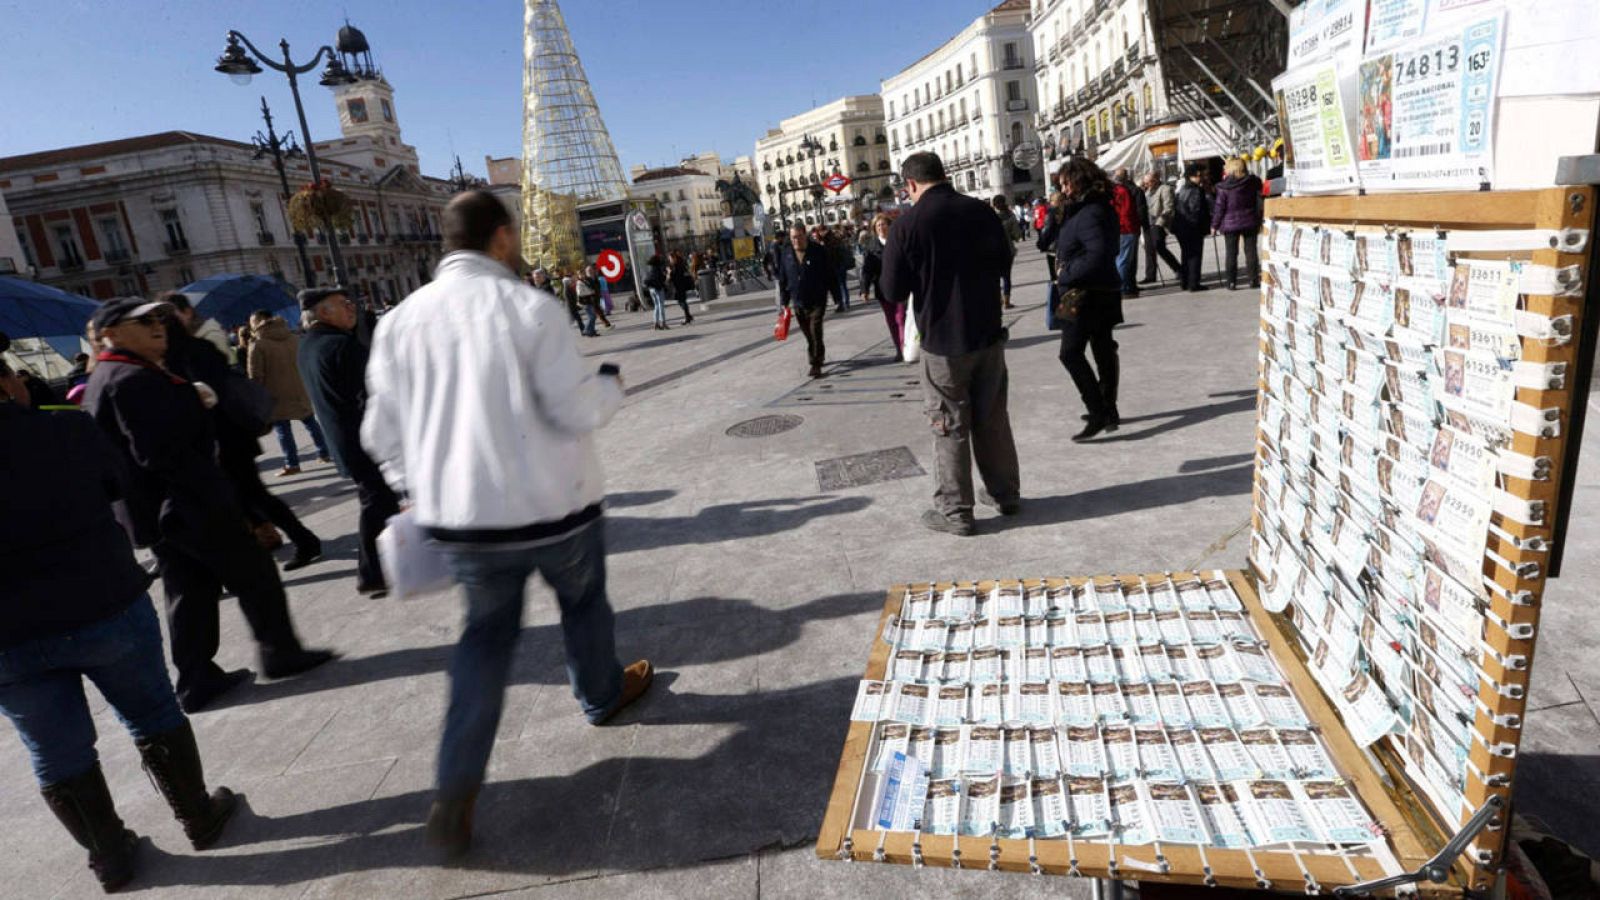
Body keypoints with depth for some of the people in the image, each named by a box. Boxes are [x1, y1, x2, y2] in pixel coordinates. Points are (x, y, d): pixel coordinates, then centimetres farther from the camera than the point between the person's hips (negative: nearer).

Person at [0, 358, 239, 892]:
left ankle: (109, 857, 31)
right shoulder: (67, 432, -13)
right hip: (105, 610, -1)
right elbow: (119, 484, 5)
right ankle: (199, 818, 31)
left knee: (57, 753, 17)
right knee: (153, 717, 18)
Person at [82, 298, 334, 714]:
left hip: (154, 510, 10)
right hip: (187, 504, -10)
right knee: (254, 574, 1)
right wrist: (211, 490, -18)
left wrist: (191, 398, 3)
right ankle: (281, 653, 12)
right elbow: (161, 451, -25)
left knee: (190, 592, 13)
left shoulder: (107, 379, 16)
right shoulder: (134, 379, -18)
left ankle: (198, 680, 19)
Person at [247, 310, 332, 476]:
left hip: (276, 394, -5)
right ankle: (324, 453, 19)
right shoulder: (293, 338, 6)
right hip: (299, 390, 5)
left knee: (282, 429, 0)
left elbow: (255, 375, -12)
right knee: (310, 422, 16)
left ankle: (292, 464, 0)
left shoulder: (257, 345, -11)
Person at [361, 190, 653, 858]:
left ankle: (455, 789, 12)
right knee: (582, 602, 23)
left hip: (460, 516, 4)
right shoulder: (528, 307, -14)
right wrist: (610, 385, 4)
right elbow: (577, 411, -17)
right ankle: (603, 694, 45)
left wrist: (419, 489, 19)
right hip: (552, 507, -4)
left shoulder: (399, 321, 1)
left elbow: (382, 433, 4)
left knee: (487, 632, 18)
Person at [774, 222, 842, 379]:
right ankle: (819, 356, 32)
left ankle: (815, 364, -6)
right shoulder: (786, 254, 3)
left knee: (815, 332, -12)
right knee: (808, 334, 12)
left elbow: (831, 276, -3)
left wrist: (837, 299, -3)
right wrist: (784, 301, 9)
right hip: (798, 303, 4)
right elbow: (783, 279, 10)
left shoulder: (819, 251, -6)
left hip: (817, 301, -4)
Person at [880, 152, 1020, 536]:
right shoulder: (982, 211, 0)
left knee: (950, 426, 5)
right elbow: (1004, 260, 14)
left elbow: (893, 291, -11)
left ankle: (955, 511, 12)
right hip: (988, 333, 4)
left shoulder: (907, 223, -14)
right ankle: (1006, 493, 30)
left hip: (942, 341, -4)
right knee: (993, 418, 17)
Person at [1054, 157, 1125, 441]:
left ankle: (1099, 413, -10)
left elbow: (1098, 255, -28)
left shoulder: (1089, 214, -19)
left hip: (1086, 295, -11)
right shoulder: (1101, 208, 13)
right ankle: (1108, 410, 26)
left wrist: (1067, 273, -19)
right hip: (1102, 292, 11)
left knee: (1071, 353, -10)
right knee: (1103, 351, 15)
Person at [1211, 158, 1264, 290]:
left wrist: (1215, 225, -1)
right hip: (1250, 223, 2)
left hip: (1230, 224, -2)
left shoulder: (1224, 187, -11)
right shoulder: (1252, 183, -1)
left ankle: (1231, 282, 1)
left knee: (1231, 253, 3)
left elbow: (1220, 208, -8)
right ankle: (1254, 279, 10)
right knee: (1251, 251, 9)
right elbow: (1258, 203, 8)